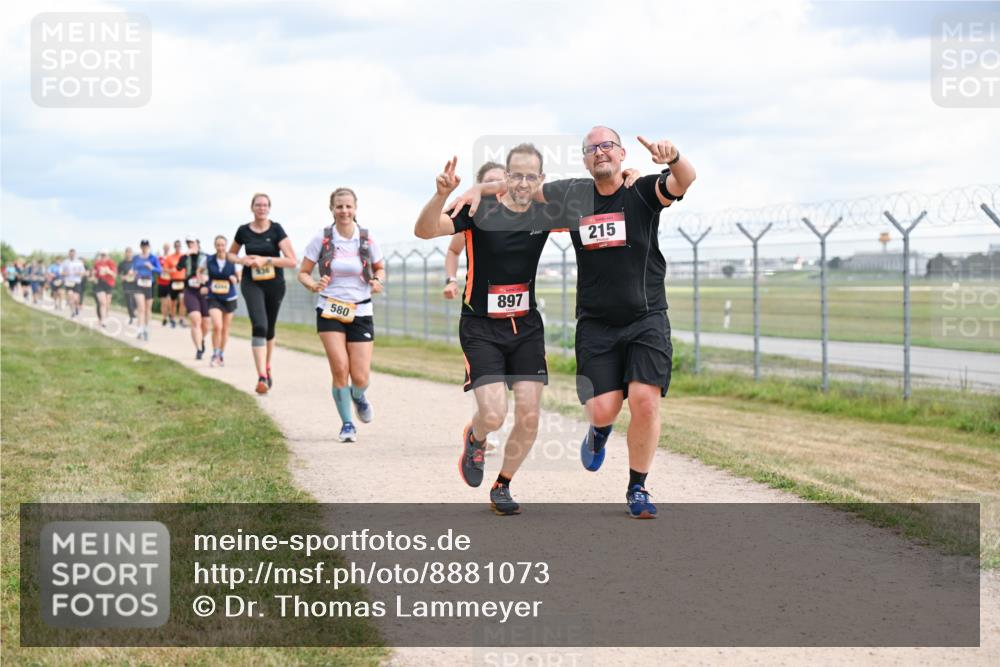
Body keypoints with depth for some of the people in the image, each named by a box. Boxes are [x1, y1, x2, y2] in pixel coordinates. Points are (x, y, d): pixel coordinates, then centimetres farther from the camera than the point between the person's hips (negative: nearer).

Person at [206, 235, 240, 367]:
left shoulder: (232, 261, -5)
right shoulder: (209, 260, -5)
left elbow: (239, 276, 7)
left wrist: (235, 279, -15)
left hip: (229, 298, 1)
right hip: (214, 298, -1)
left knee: (225, 329, 12)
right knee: (217, 326, -19)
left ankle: (222, 355, 30)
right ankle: (215, 355, -5)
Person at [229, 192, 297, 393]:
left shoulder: (276, 230, -6)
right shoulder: (244, 231, 0)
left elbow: (292, 261, -12)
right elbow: (231, 254, 18)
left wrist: (265, 259, -19)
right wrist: (242, 260, -5)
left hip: (274, 284, 1)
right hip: (252, 283, -1)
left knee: (269, 329, 15)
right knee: (259, 326, -19)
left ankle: (267, 368, 39)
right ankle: (262, 377, -26)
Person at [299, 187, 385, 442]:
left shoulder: (367, 239, 0)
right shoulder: (322, 238, -4)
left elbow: (380, 268, 16)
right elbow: (303, 272, 3)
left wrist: (377, 281, -7)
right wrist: (313, 285, -18)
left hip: (360, 312, 1)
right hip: (329, 311, -1)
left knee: (360, 378, -5)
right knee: (340, 368, -16)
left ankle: (358, 397, 34)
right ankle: (347, 424, 4)